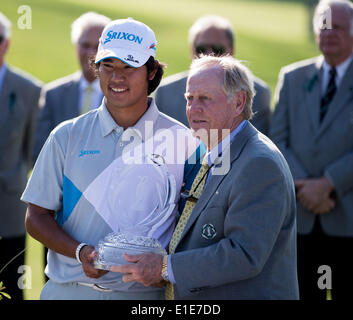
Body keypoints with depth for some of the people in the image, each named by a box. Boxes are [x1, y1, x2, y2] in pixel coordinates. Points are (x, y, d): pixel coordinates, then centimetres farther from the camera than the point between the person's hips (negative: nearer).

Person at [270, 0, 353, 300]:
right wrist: (303, 187, -9)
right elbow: (277, 141, 5)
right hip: (299, 218, 3)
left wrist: (327, 184, -16)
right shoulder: (292, 78, 13)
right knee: (303, 294, 4)